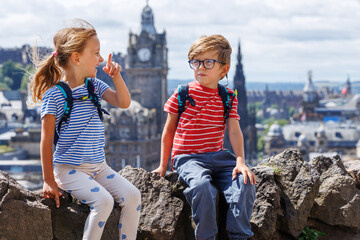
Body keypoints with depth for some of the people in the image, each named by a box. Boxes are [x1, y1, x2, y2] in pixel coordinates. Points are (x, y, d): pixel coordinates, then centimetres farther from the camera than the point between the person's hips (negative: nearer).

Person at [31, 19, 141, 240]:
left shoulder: (94, 85, 8)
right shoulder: (54, 94, -10)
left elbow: (124, 102, 3)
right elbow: (47, 140, -10)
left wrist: (117, 77, -10)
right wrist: (48, 179, -11)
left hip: (98, 166, 6)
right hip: (70, 169, -6)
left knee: (132, 195, -11)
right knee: (103, 200, -28)